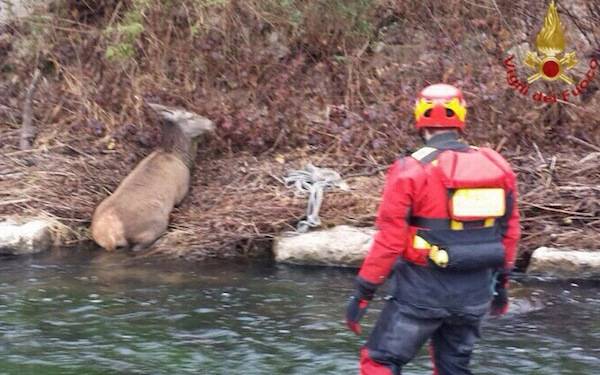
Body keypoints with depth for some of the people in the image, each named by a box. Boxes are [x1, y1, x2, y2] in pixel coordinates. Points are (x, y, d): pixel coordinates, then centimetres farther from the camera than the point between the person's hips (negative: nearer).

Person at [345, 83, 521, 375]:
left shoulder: (411, 171, -13)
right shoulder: (497, 167, 2)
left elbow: (389, 240, -14)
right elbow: (509, 231, 10)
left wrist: (362, 294, -6)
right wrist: (501, 282, 23)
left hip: (423, 290, -5)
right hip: (475, 293, 5)